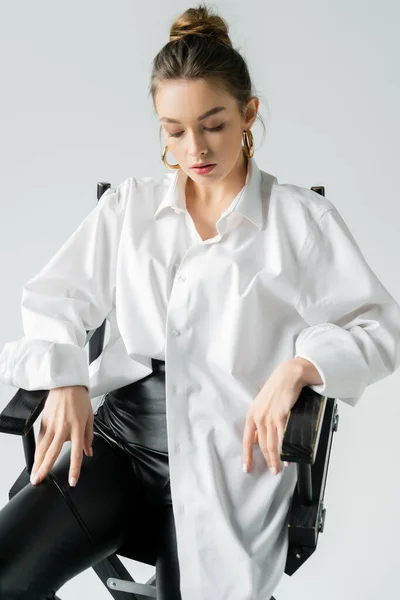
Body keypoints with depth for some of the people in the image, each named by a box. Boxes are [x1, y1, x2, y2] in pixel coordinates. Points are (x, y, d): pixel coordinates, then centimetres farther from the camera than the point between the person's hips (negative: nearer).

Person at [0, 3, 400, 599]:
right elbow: (53, 298, 11)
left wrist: (298, 367, -15)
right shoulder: (130, 204, 13)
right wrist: (64, 379, -9)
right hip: (122, 433, 3)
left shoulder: (303, 218, 4)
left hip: (227, 454, -2)